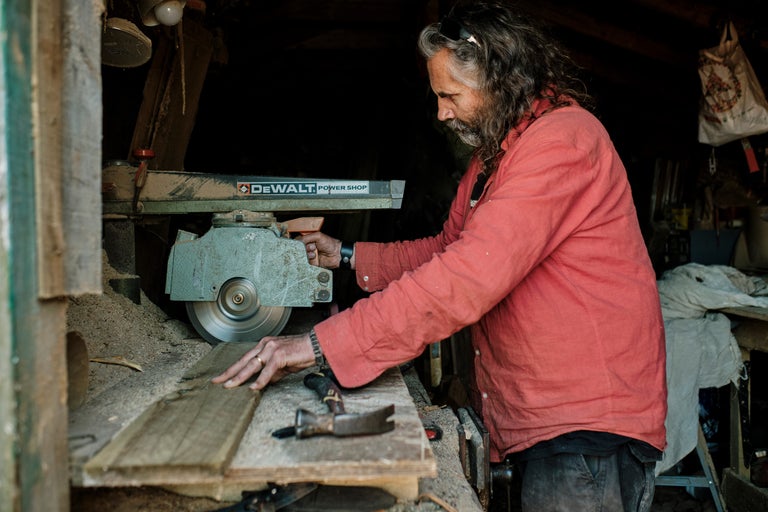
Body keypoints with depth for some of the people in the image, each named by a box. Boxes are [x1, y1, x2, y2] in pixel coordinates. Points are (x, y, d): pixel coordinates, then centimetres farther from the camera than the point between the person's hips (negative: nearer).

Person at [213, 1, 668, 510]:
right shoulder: (493, 153, 16)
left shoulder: (562, 138, -19)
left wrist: (320, 344, -28)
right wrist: (347, 255, 8)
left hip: (589, 427, -9)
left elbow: (469, 278, -29)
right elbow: (447, 248, 18)